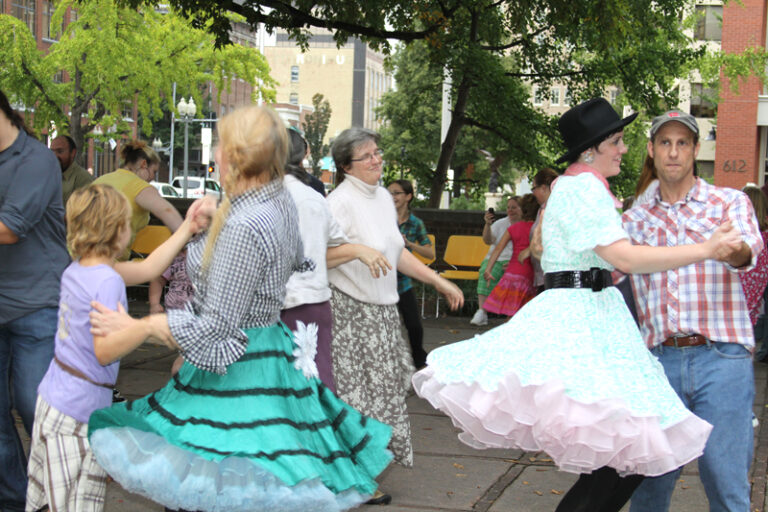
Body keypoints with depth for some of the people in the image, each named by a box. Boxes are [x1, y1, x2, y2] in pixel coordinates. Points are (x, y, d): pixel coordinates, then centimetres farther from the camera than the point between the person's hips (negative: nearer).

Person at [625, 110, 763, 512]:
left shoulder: (730, 203, 6)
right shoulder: (634, 220, 16)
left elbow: (749, 249, -15)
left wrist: (733, 250, -38)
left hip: (720, 358, -2)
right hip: (660, 359, 3)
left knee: (725, 478, -4)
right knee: (651, 477, 6)